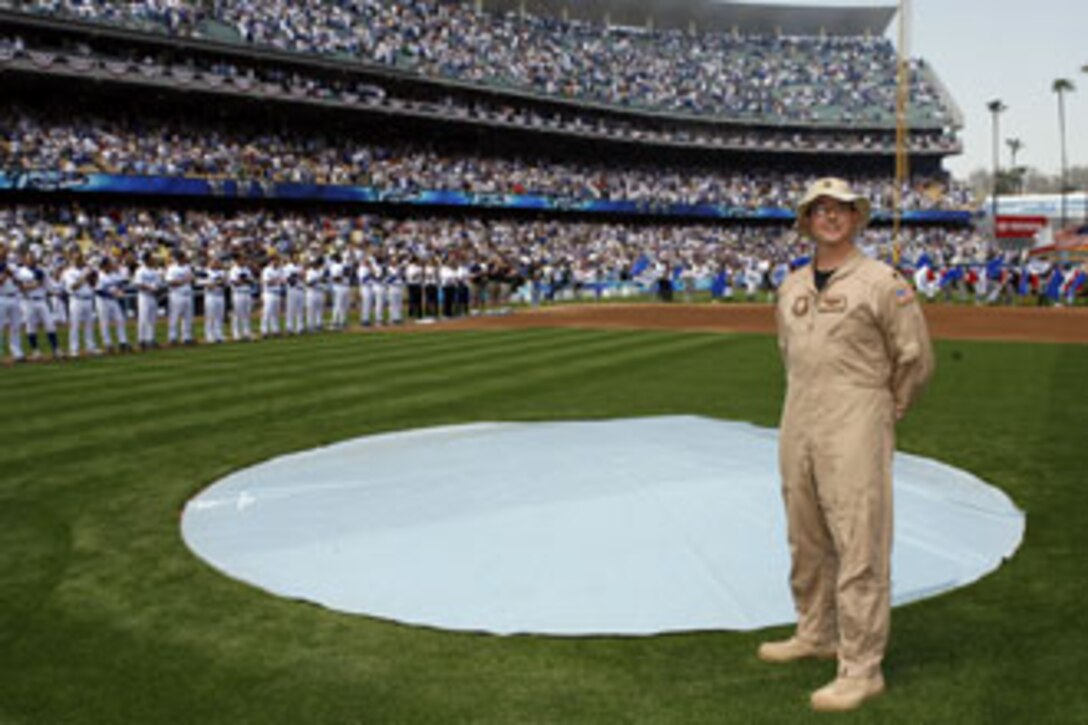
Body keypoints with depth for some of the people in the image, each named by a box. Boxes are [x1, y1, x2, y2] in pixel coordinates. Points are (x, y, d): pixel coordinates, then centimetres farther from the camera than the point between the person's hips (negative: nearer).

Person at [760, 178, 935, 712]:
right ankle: (816, 635, 31)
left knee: (859, 547, -6)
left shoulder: (882, 282, -6)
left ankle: (861, 669, 0)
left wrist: (884, 414, 5)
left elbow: (916, 360, -2)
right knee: (805, 540, 15)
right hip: (798, 425, 7)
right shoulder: (792, 286, 13)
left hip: (855, 427, -7)